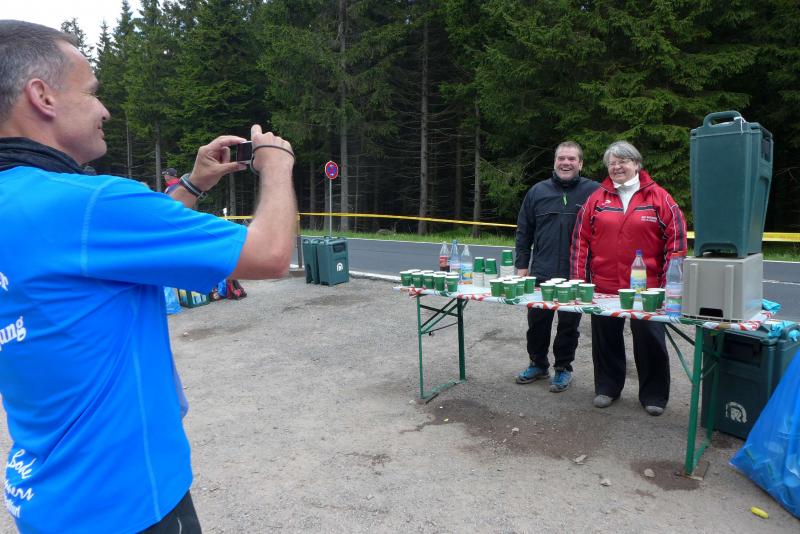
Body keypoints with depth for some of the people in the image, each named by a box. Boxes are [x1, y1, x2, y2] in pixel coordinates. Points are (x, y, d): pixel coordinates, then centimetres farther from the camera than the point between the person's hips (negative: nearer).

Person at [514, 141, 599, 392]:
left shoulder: (593, 191, -3)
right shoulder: (537, 191, 5)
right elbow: (524, 231, 9)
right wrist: (522, 265, 5)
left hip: (576, 277, -2)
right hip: (541, 274, 3)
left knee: (569, 325, 11)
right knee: (536, 323, 12)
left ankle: (563, 368, 28)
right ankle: (538, 364, 32)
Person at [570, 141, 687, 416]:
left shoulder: (658, 198, 0)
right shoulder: (597, 199, 6)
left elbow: (676, 238, -3)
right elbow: (581, 239, 5)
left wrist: (669, 281, -7)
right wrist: (578, 279, 0)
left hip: (646, 288, -2)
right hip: (603, 286, 2)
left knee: (650, 341, 7)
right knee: (605, 339, 12)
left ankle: (653, 395, 24)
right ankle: (607, 387, 29)